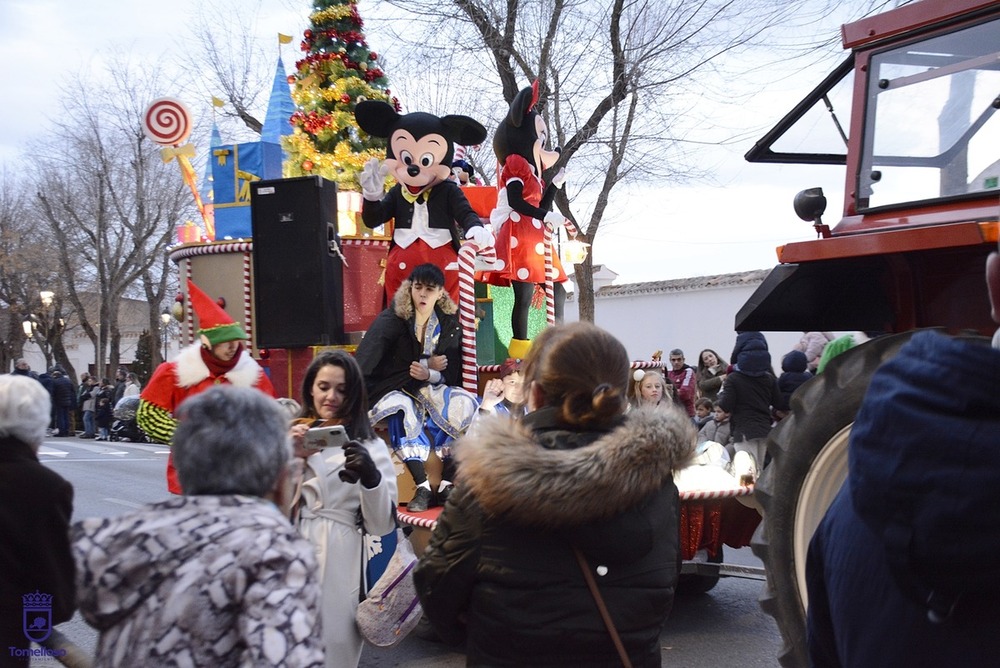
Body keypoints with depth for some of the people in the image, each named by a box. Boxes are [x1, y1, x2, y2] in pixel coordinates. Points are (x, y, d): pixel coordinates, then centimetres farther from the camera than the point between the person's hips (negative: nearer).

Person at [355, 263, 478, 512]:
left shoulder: (449, 322, 2)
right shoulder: (391, 320, -10)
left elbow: (451, 373, 2)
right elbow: (364, 364, -22)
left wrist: (428, 375, -19)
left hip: (432, 388, 4)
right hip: (395, 390, -3)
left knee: (462, 405, -25)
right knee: (403, 409, -36)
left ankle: (447, 485, -25)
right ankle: (423, 488, -37)